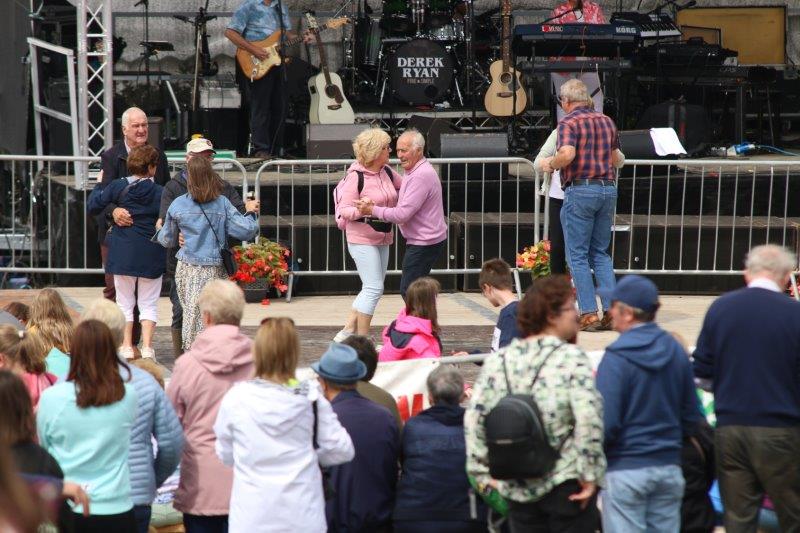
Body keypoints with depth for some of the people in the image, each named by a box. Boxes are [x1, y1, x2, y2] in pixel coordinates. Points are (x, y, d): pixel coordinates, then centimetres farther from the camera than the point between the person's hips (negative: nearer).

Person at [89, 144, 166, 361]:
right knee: (149, 304, 8)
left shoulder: (117, 187, -6)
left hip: (123, 253, 0)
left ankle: (127, 346, 9)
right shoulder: (160, 192, -7)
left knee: (125, 302, 11)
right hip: (151, 256, 0)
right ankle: (147, 347, 1)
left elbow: (93, 206, -1)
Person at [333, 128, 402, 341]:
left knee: (372, 289, 10)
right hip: (362, 239, -8)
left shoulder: (387, 172, 6)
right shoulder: (355, 176, -15)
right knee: (374, 288, -10)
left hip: (382, 239, 8)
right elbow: (344, 210, -16)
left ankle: (347, 332, 18)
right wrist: (363, 210, -34)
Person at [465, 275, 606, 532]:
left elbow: (474, 418, 1)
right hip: (566, 483, -5)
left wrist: (482, 472, 7)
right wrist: (590, 474, -12)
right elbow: (588, 417, -20)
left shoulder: (498, 361, 5)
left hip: (517, 487, 5)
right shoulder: (570, 358, -10)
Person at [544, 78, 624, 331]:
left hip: (580, 190, -6)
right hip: (608, 188, 6)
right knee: (601, 253, 13)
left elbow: (567, 154, -24)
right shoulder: (606, 121, 14)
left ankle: (589, 315, -4)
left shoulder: (569, 123, -7)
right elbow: (617, 159, 20)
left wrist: (551, 164, -5)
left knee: (578, 255, 1)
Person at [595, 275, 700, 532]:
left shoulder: (616, 358, -14)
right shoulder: (676, 351, 4)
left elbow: (607, 423, -17)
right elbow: (691, 415, 11)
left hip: (625, 470, -6)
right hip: (669, 467, 6)